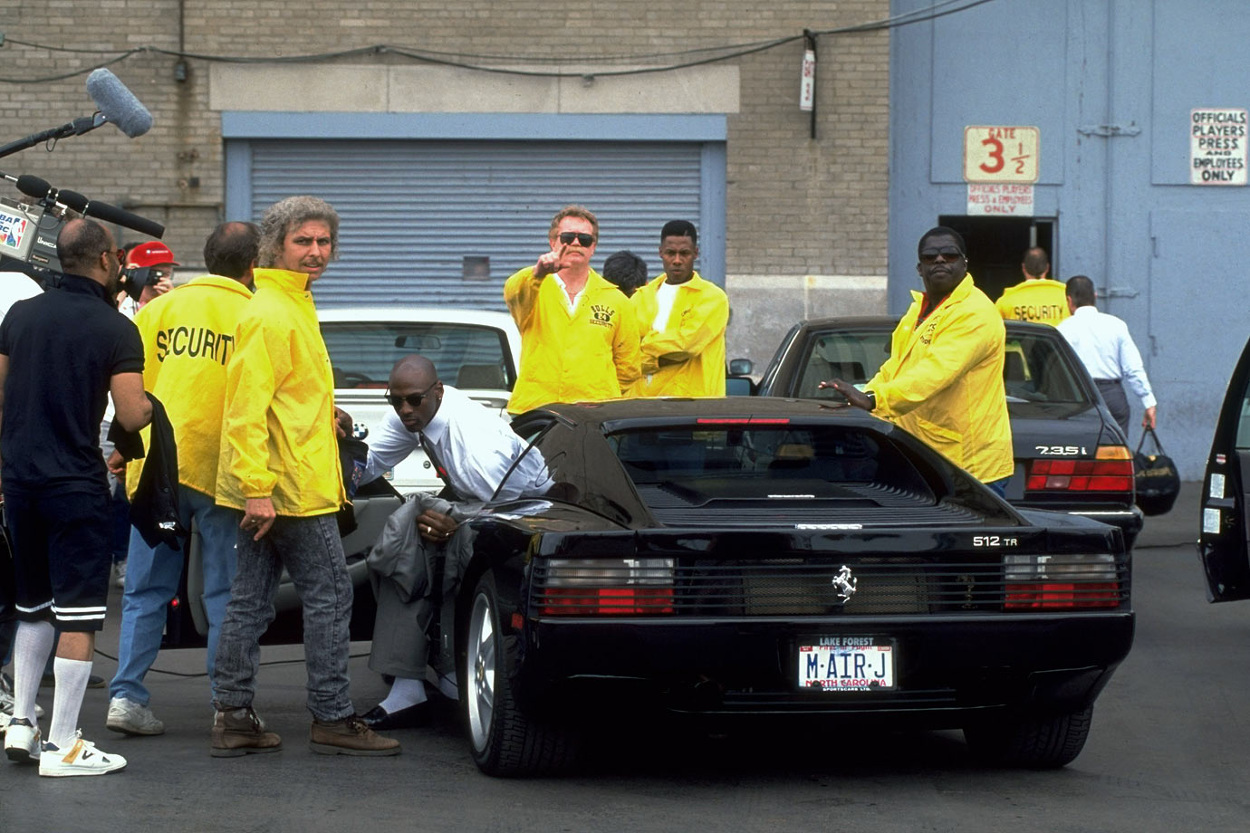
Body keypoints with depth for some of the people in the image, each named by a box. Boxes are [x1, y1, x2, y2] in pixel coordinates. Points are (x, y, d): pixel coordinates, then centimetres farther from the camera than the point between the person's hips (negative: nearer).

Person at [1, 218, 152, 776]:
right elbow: (132, 416, -15)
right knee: (78, 615, -2)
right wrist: (153, 403, 7)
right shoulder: (116, 330, -10)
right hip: (76, 486, -6)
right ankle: (63, 745, -3)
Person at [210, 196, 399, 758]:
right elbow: (246, 406, -22)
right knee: (330, 598, -4)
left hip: (268, 490, 10)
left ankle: (233, 717, 11)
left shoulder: (291, 307, 19)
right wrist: (257, 489, -26)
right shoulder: (271, 314, -15)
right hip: (291, 487, -10)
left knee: (250, 602, 9)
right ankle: (333, 719, -1)